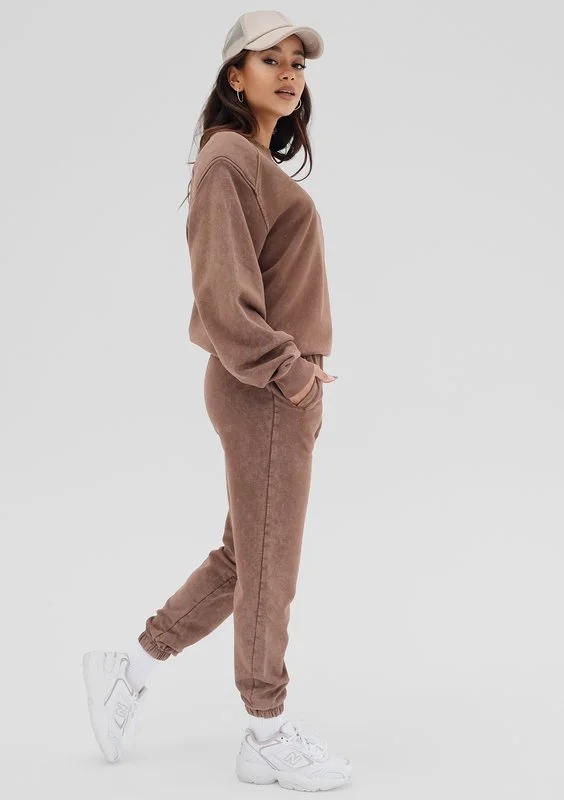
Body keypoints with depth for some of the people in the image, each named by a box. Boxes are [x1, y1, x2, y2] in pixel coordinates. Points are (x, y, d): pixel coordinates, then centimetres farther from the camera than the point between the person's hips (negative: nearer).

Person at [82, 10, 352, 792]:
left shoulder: (259, 165, 16)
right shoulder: (227, 159, -13)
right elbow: (223, 295, -22)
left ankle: (129, 668, 27)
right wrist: (287, 371, -16)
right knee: (269, 568, 3)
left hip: (281, 390, 10)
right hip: (263, 395, -10)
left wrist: (299, 374, 11)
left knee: (244, 560, 16)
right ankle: (269, 737, 18)